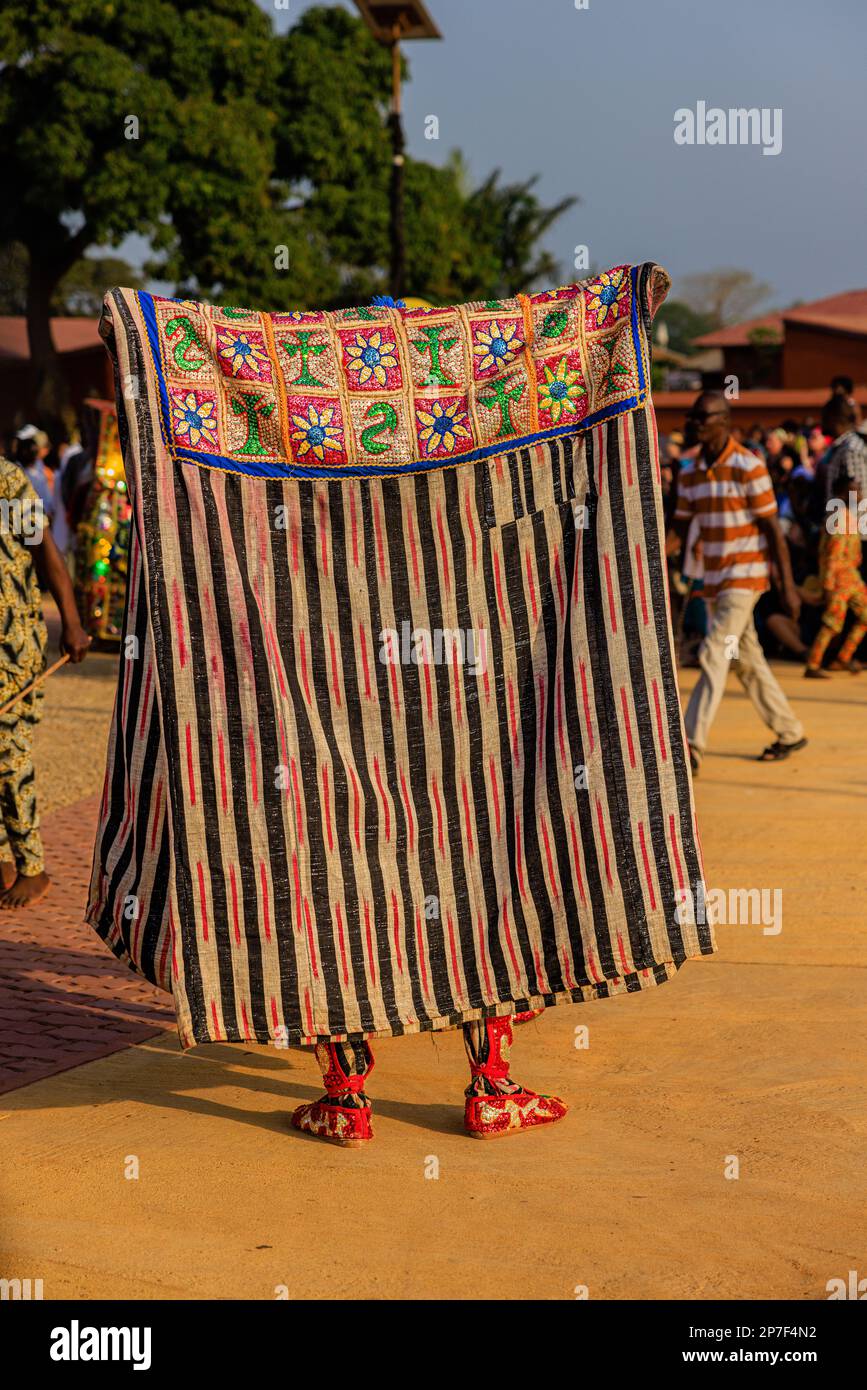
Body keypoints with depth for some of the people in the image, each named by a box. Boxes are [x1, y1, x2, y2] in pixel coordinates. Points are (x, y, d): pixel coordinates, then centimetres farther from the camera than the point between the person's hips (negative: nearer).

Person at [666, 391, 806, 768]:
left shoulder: (749, 467, -12)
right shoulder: (689, 473, 7)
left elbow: (773, 529, -11)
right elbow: (680, 528, 10)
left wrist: (788, 586, -12)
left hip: (745, 578, -7)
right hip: (714, 579, 7)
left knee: (713, 655, -16)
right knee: (746, 662, 13)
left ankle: (692, 746, -18)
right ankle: (790, 733, 27)